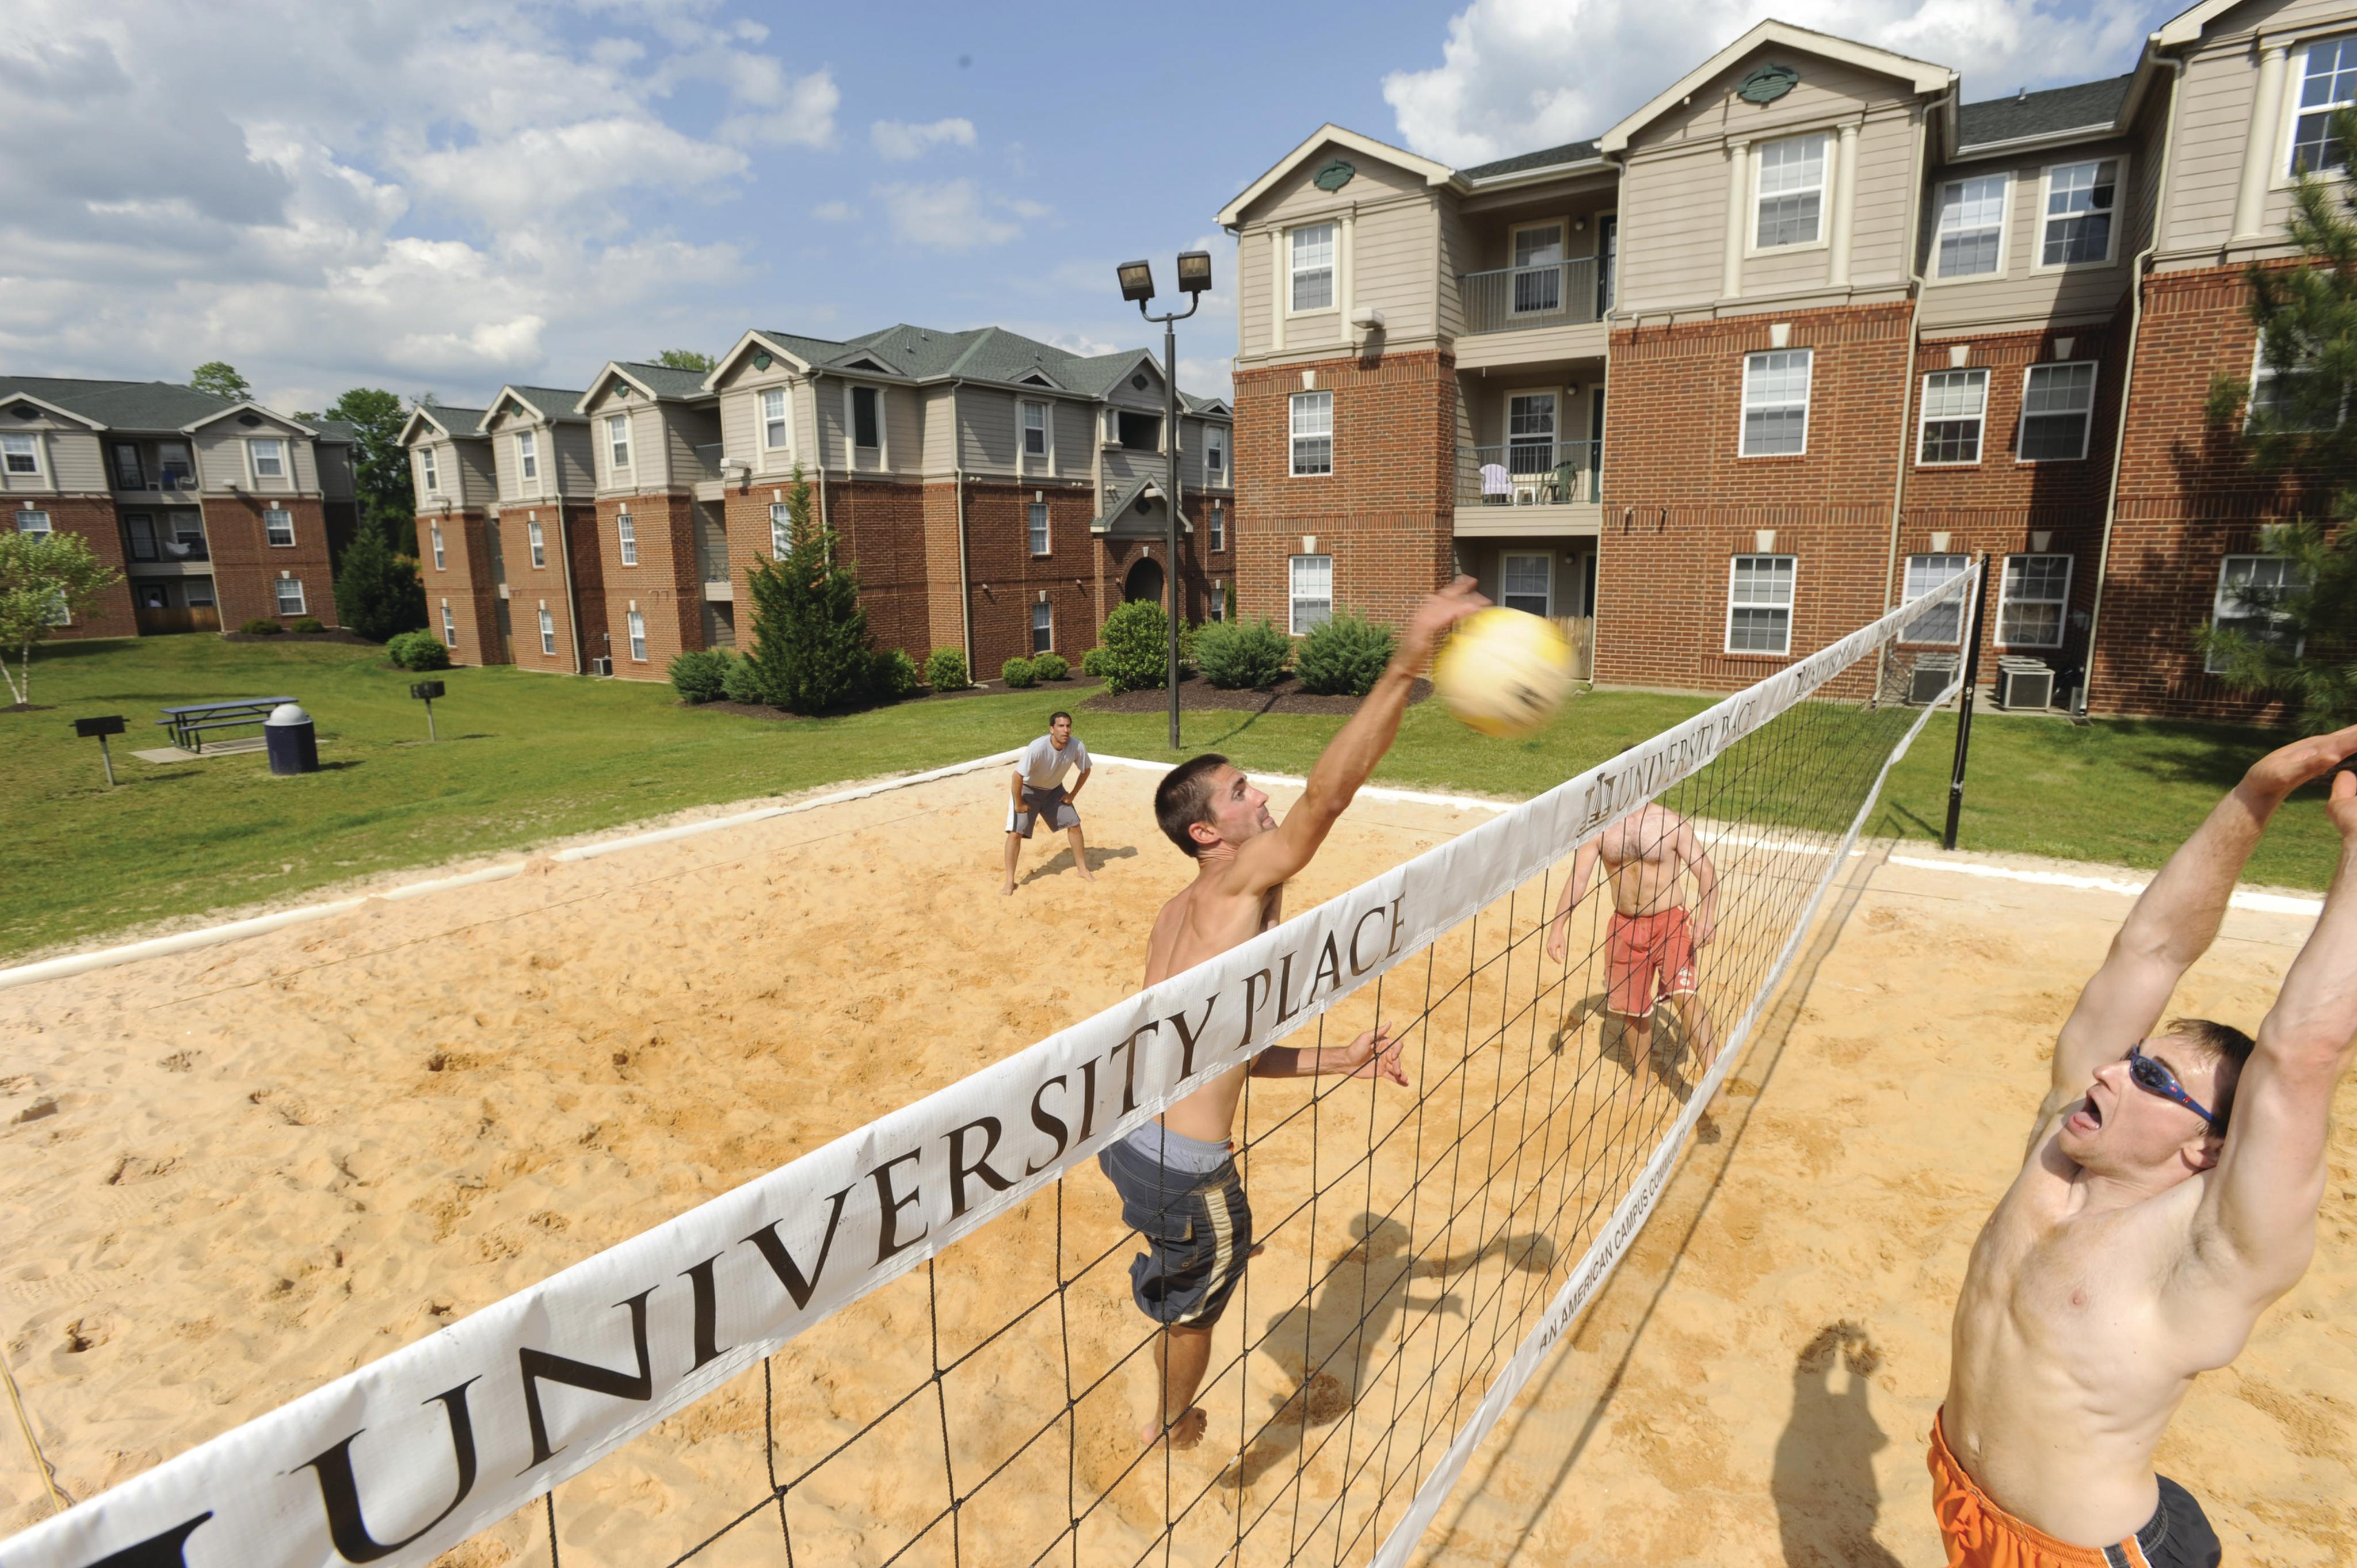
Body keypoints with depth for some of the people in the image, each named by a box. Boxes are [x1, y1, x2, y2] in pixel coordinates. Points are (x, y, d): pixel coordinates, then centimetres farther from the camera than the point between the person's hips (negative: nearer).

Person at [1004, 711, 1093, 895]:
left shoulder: (1077, 748, -24)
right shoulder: (1038, 748, -38)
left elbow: (1085, 771, -3)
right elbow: (1017, 776, -31)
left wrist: (1073, 794, -2)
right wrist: (1019, 804, -22)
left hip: (1054, 790, 4)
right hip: (1027, 790, -4)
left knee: (1074, 824, 4)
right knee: (1016, 833, -12)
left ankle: (1083, 870, 22)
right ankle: (1010, 881, 1)